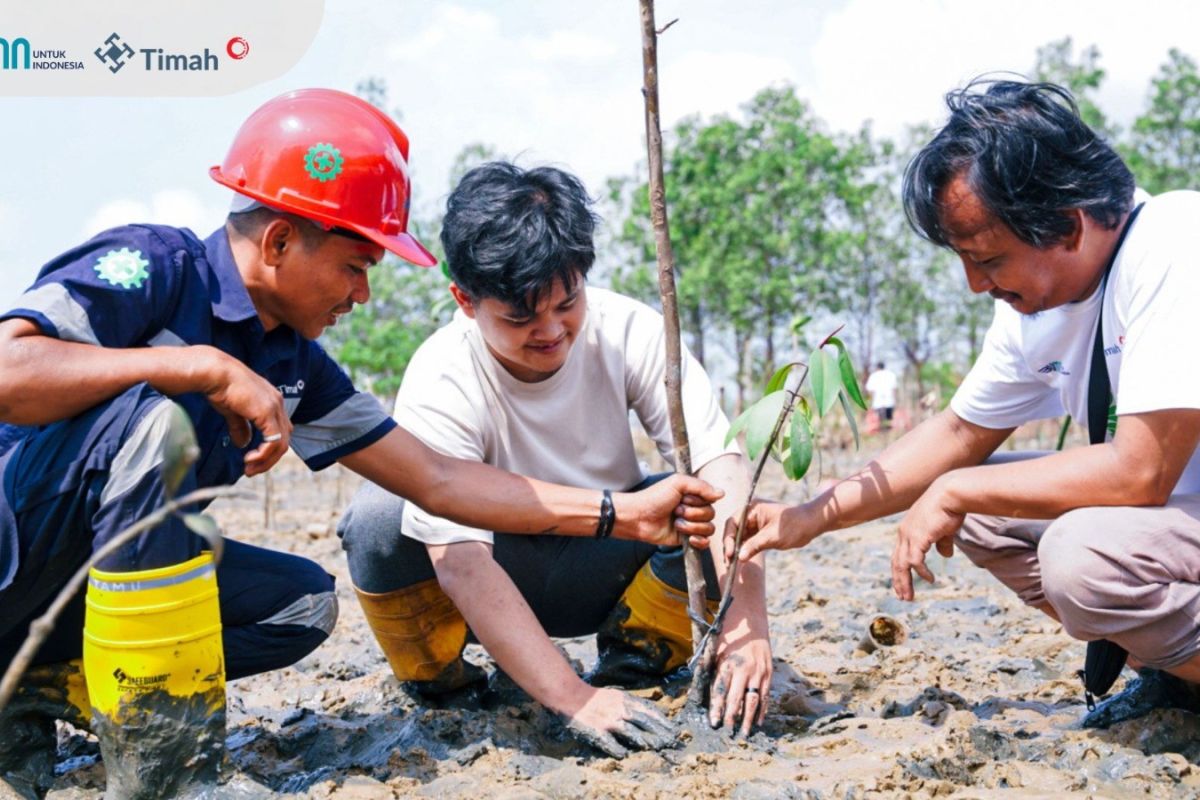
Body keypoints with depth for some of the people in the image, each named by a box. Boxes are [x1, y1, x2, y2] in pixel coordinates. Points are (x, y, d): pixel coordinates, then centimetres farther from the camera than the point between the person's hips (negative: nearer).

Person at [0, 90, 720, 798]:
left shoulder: (295, 367, 3)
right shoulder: (152, 265, -18)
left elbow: (437, 481, 2)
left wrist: (627, 514, -1)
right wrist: (209, 368, -31)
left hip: (85, 573, 8)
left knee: (304, 602, -1)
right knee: (158, 412, -32)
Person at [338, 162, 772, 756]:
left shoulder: (630, 331, -19)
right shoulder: (440, 383, -26)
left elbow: (720, 462, -26)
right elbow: (460, 561, -35)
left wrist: (746, 611, -41)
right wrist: (572, 698, -42)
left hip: (606, 567, 2)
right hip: (495, 580, -2)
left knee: (715, 504, -27)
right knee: (377, 521, -32)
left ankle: (631, 666, -1)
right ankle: (441, 687, -3)